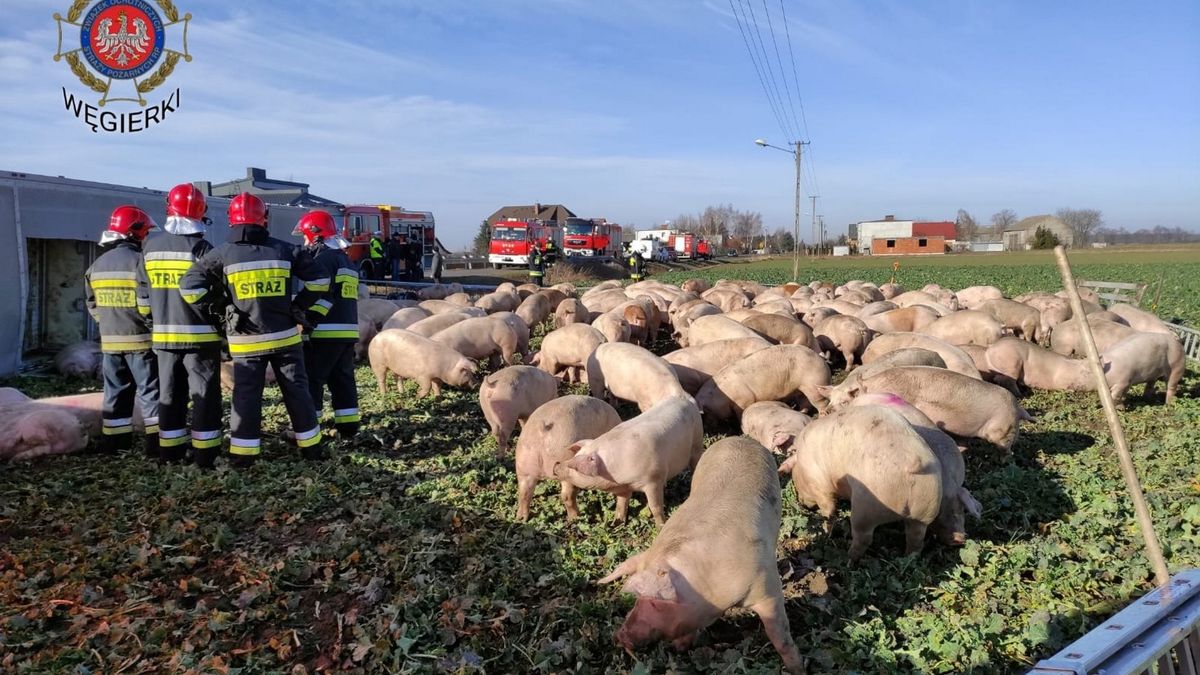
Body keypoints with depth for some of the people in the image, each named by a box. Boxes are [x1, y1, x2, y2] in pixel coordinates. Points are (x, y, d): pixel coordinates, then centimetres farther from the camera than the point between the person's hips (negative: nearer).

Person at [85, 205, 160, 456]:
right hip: (140, 340, -7)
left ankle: (112, 444, 19)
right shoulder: (140, 261, -14)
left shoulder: (97, 265, 10)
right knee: (151, 391, -1)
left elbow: (93, 305, 14)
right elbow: (148, 303, -19)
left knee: (116, 392, 14)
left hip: (110, 340, 7)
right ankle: (157, 443, 0)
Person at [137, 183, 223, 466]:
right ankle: (204, 453, 2)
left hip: (164, 334, 5)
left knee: (170, 394, 14)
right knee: (205, 394, 1)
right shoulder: (200, 248, -12)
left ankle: (170, 451, 20)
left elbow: (143, 289, 11)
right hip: (200, 334, -5)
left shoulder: (150, 247, 6)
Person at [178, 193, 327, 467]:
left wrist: (217, 306, 6)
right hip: (284, 337, 1)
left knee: (246, 396, 7)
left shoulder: (224, 254, -4)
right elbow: (318, 280, 2)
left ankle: (243, 454, 9)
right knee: (297, 391, 10)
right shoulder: (285, 250, 0)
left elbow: (190, 286, -7)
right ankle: (311, 447, 17)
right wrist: (299, 307, 11)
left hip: (246, 341, -1)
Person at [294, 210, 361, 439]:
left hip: (327, 331, -9)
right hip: (348, 329, 9)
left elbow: (321, 296, -18)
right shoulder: (343, 258, 21)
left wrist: (309, 323, -18)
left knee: (311, 378, -3)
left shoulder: (323, 258, -9)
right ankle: (348, 425, 14)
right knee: (342, 378, 12)